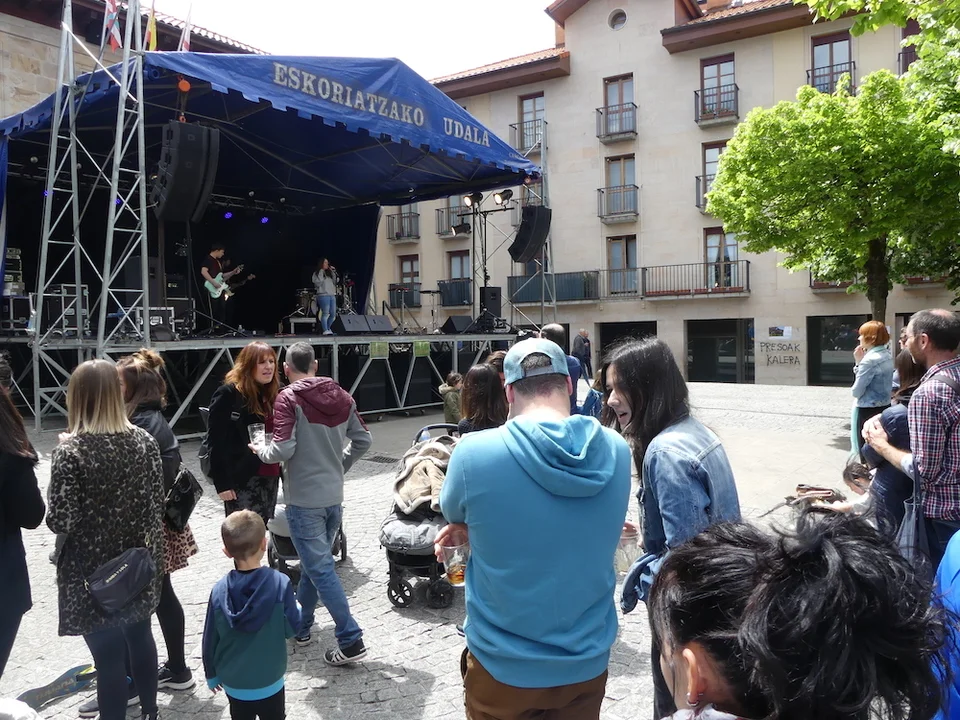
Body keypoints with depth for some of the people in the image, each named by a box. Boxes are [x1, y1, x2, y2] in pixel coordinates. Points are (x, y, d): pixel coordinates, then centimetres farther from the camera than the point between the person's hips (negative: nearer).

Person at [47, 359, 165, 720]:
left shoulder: (71, 450, -20)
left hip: (93, 573, -5)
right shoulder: (144, 440, -5)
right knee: (140, 637, 23)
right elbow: (157, 503, 1)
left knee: (108, 655, 9)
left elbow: (60, 521, -17)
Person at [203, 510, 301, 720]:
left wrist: (212, 674, 12)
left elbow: (210, 639, -4)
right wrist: (299, 610, 9)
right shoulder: (280, 583, -23)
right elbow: (291, 628, -13)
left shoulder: (219, 591, -14)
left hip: (233, 681, 2)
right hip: (269, 681, -2)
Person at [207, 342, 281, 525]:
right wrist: (222, 483, -16)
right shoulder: (228, 395, -10)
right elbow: (217, 442, -12)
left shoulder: (275, 394, 9)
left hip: (270, 477, 6)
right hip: (241, 479, -6)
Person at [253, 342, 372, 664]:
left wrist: (261, 450, 0)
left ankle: (351, 641, -1)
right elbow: (363, 440, 6)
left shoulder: (288, 398, -13)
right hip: (334, 496, 6)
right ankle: (301, 625, 35)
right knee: (313, 562, 21)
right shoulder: (341, 396, 4)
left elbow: (283, 450, -20)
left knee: (320, 569, -1)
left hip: (304, 499, -6)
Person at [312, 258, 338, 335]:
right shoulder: (316, 274, 4)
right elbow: (318, 284, -9)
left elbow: (334, 282, 17)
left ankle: (328, 328, 20)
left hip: (332, 295, 7)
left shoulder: (329, 273, 23)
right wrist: (321, 273, -8)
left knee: (333, 314, 4)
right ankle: (325, 330, -15)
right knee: (325, 313, -13)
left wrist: (333, 272, 11)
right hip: (323, 295, -7)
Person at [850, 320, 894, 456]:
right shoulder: (887, 356, 7)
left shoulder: (870, 359, -20)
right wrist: (859, 362, 3)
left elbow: (856, 391, -16)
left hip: (868, 412, -9)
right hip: (884, 408, 9)